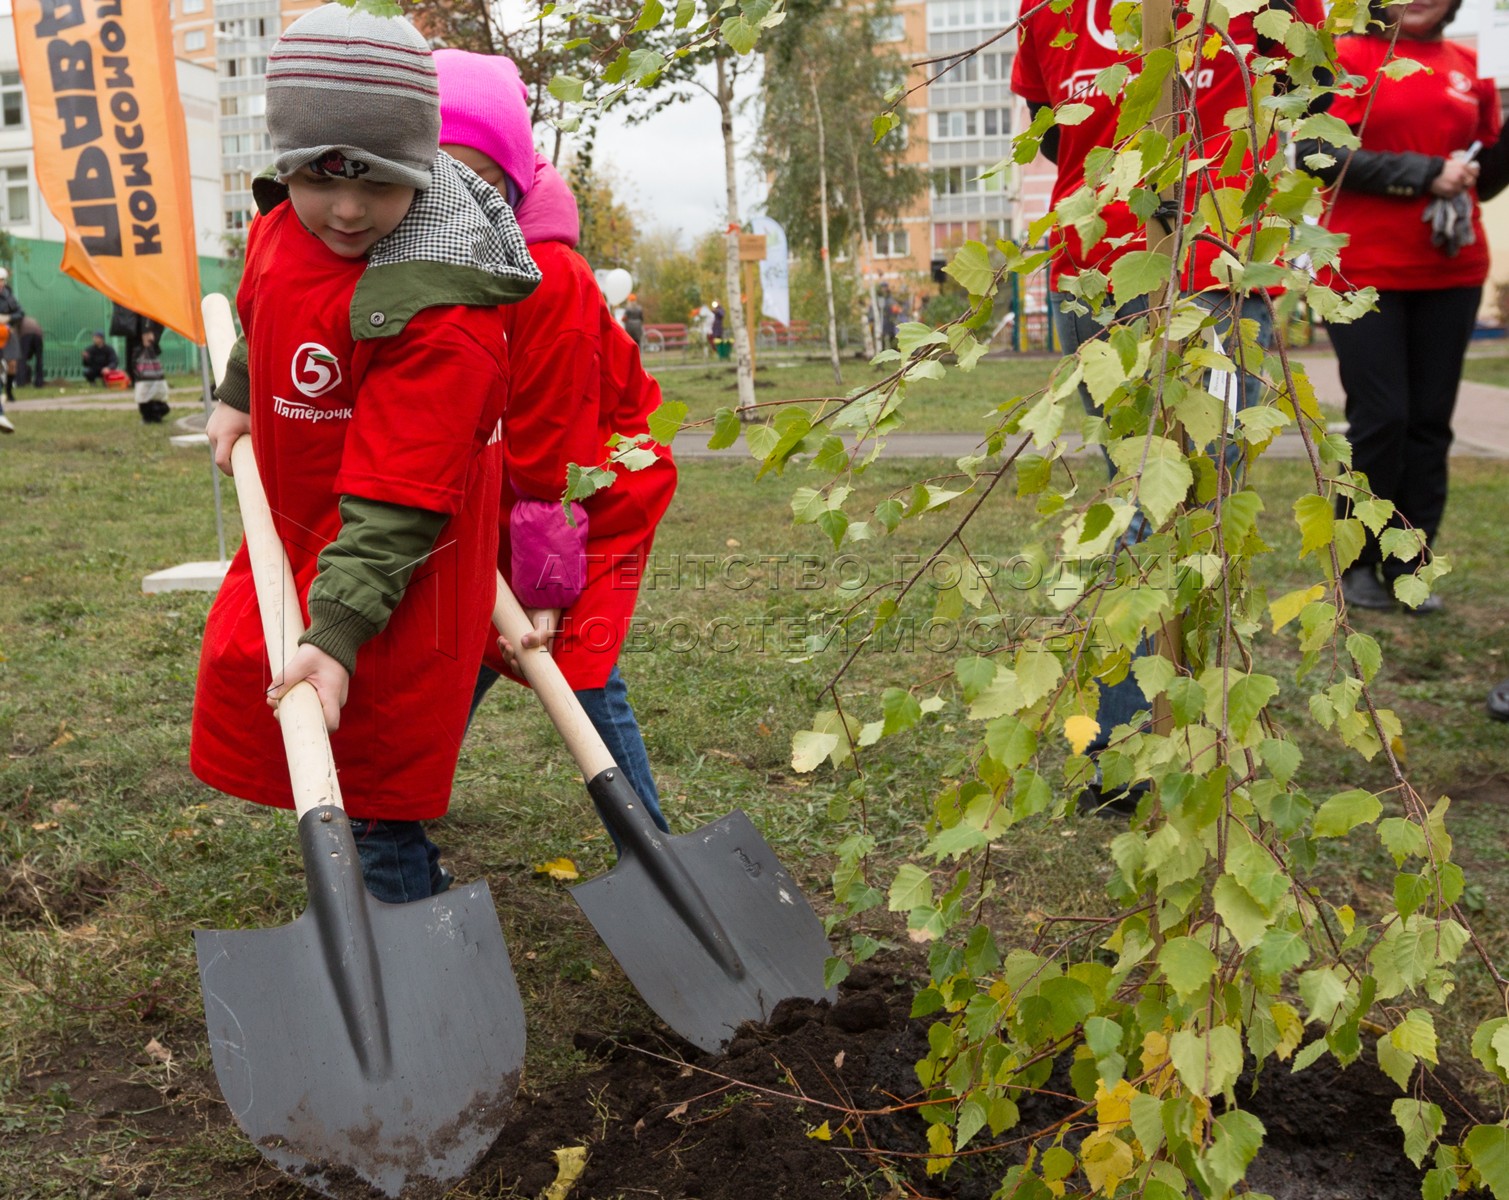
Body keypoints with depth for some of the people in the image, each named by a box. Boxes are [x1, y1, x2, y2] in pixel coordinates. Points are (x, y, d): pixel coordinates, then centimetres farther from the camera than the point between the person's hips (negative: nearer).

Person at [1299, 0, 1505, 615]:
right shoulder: (1347, 56, -1)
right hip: (1365, 272, -4)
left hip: (1451, 273, 5)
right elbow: (1315, 153, -13)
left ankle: (1408, 567, 14)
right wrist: (1420, 174, -16)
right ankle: (1358, 564, 11)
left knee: (1430, 422, 5)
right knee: (1381, 417, -4)